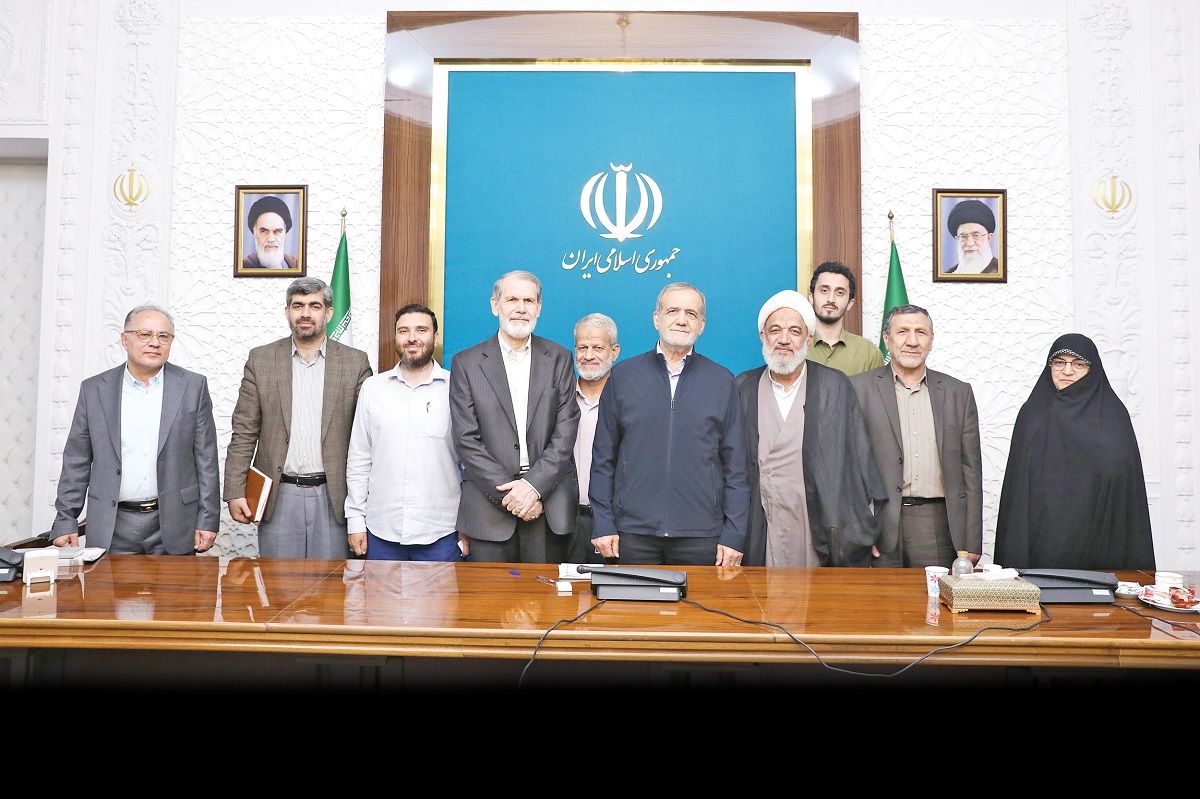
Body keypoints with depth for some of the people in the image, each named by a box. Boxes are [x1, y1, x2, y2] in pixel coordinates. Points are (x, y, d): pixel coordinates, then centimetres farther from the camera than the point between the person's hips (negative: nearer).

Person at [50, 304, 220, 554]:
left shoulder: (193, 386, 2)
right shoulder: (94, 389, 6)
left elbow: (206, 458, 1)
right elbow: (77, 461, 8)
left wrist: (208, 520, -3)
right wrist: (65, 521, 3)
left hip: (172, 526, -1)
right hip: (111, 528, 1)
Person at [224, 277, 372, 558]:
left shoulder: (355, 362, 2)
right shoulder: (261, 359, 5)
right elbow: (244, 432, 4)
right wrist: (235, 492, -2)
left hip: (334, 496, 0)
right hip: (278, 496, 1)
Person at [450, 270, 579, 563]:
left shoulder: (558, 358, 7)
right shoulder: (466, 363, 4)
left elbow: (566, 429, 0)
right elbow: (466, 440, -3)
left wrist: (534, 484, -12)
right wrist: (508, 493, -10)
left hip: (548, 506, 1)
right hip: (489, 508, -1)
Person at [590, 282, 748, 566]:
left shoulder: (722, 381, 5)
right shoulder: (622, 375, 5)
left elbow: (735, 465, 5)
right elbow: (603, 458, 6)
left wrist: (734, 534, -1)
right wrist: (602, 524, 0)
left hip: (701, 534, 0)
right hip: (633, 532, 0)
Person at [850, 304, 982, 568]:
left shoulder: (958, 392, 11)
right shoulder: (860, 389, 2)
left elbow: (970, 470, 10)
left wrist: (971, 544, 6)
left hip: (938, 524, 2)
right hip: (878, 524, -2)